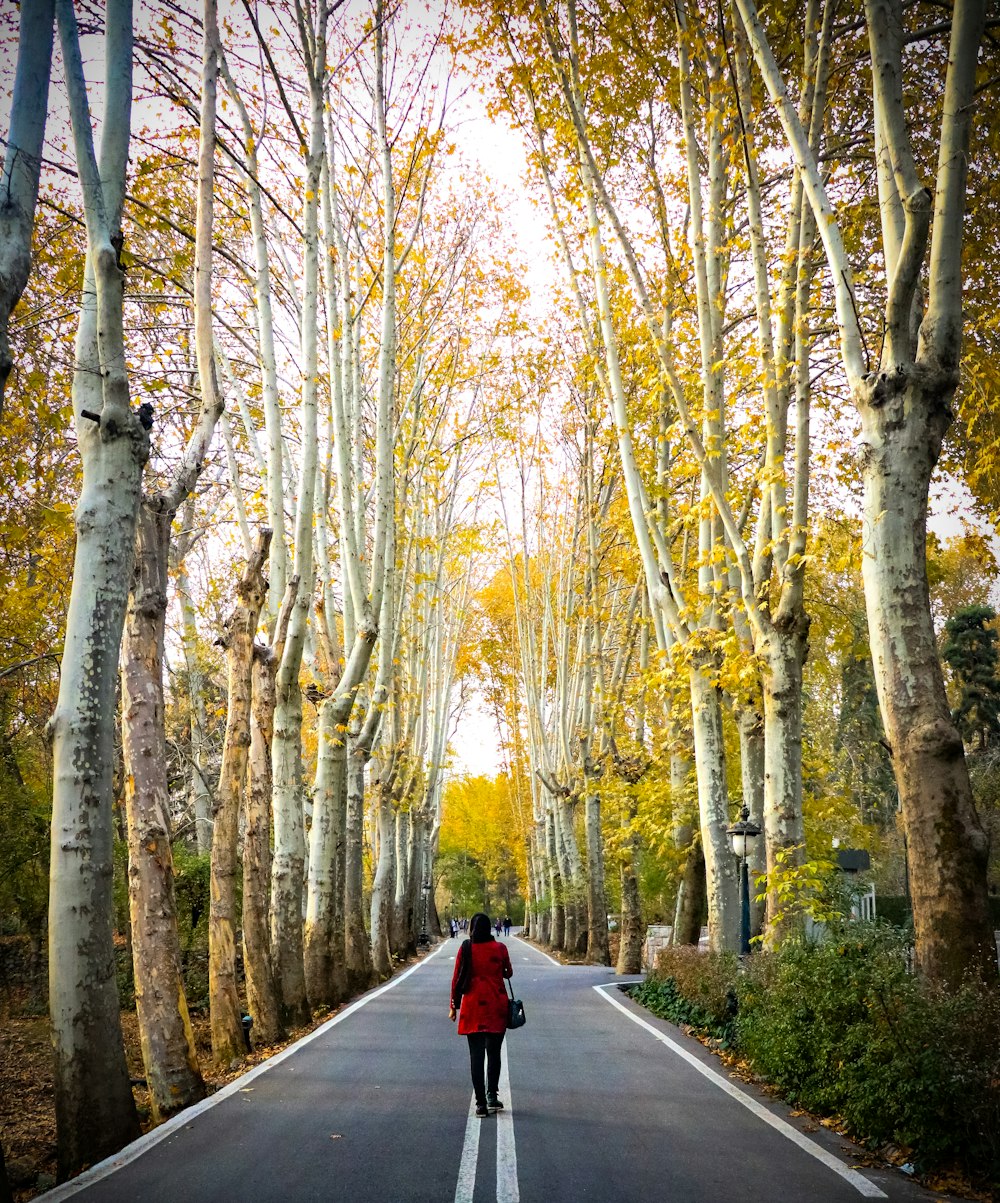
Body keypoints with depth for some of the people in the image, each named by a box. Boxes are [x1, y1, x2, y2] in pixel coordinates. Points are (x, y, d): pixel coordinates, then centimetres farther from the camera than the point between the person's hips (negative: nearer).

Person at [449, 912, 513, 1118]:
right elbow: (508, 973, 9)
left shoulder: (466, 949, -5)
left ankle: (481, 1104, 1)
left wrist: (453, 1006, 8)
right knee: (494, 1053, 14)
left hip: (473, 1007, 0)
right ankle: (492, 1096, 7)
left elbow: (457, 979, -2)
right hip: (496, 1008, 1)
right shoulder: (500, 948, -4)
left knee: (476, 1055, 4)